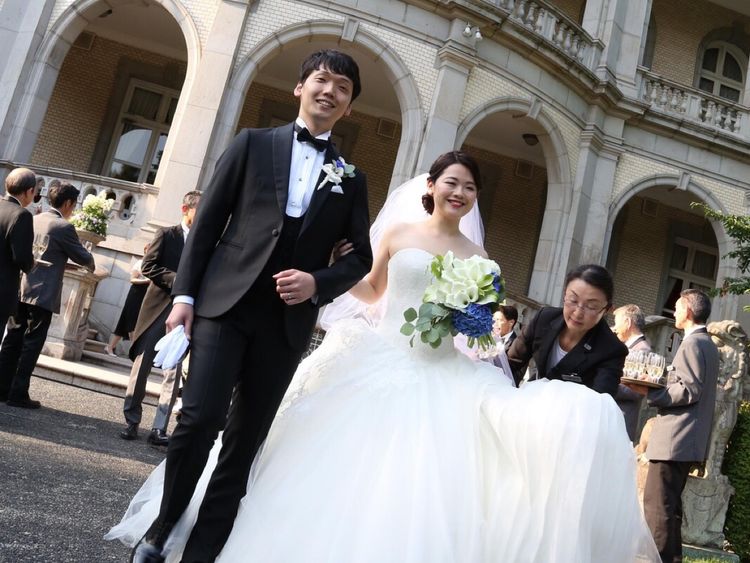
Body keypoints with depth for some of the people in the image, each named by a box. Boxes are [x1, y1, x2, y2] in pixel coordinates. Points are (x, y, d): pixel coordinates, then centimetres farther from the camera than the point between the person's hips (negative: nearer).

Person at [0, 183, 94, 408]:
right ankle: (18, 394, 1)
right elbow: (83, 257, -4)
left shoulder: (34, 219, 10)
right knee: (31, 344, -2)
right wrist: (90, 264, 19)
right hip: (43, 294, -7)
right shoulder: (63, 227, -12)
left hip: (22, 290, 7)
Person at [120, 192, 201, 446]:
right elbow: (148, 266, -7)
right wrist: (178, 280, -16)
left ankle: (159, 429, -1)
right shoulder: (166, 235, 1)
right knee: (142, 366, 4)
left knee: (173, 373, -3)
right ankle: (132, 421, 16)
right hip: (157, 309, -2)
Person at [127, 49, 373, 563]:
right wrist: (185, 293, -2)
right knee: (200, 419, -13)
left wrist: (317, 283, -7)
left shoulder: (351, 178, 12)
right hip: (225, 304, -2)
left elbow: (361, 256, 11)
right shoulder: (254, 144, 8)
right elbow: (209, 222, 5)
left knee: (245, 440, 5)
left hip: (287, 323, 2)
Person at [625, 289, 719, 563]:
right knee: (670, 501, 17)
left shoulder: (692, 344, -12)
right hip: (690, 440, 11)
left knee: (657, 503, -10)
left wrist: (648, 391, -18)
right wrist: (658, 387, 16)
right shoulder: (708, 344, 18)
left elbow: (689, 391, -18)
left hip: (674, 439, -11)